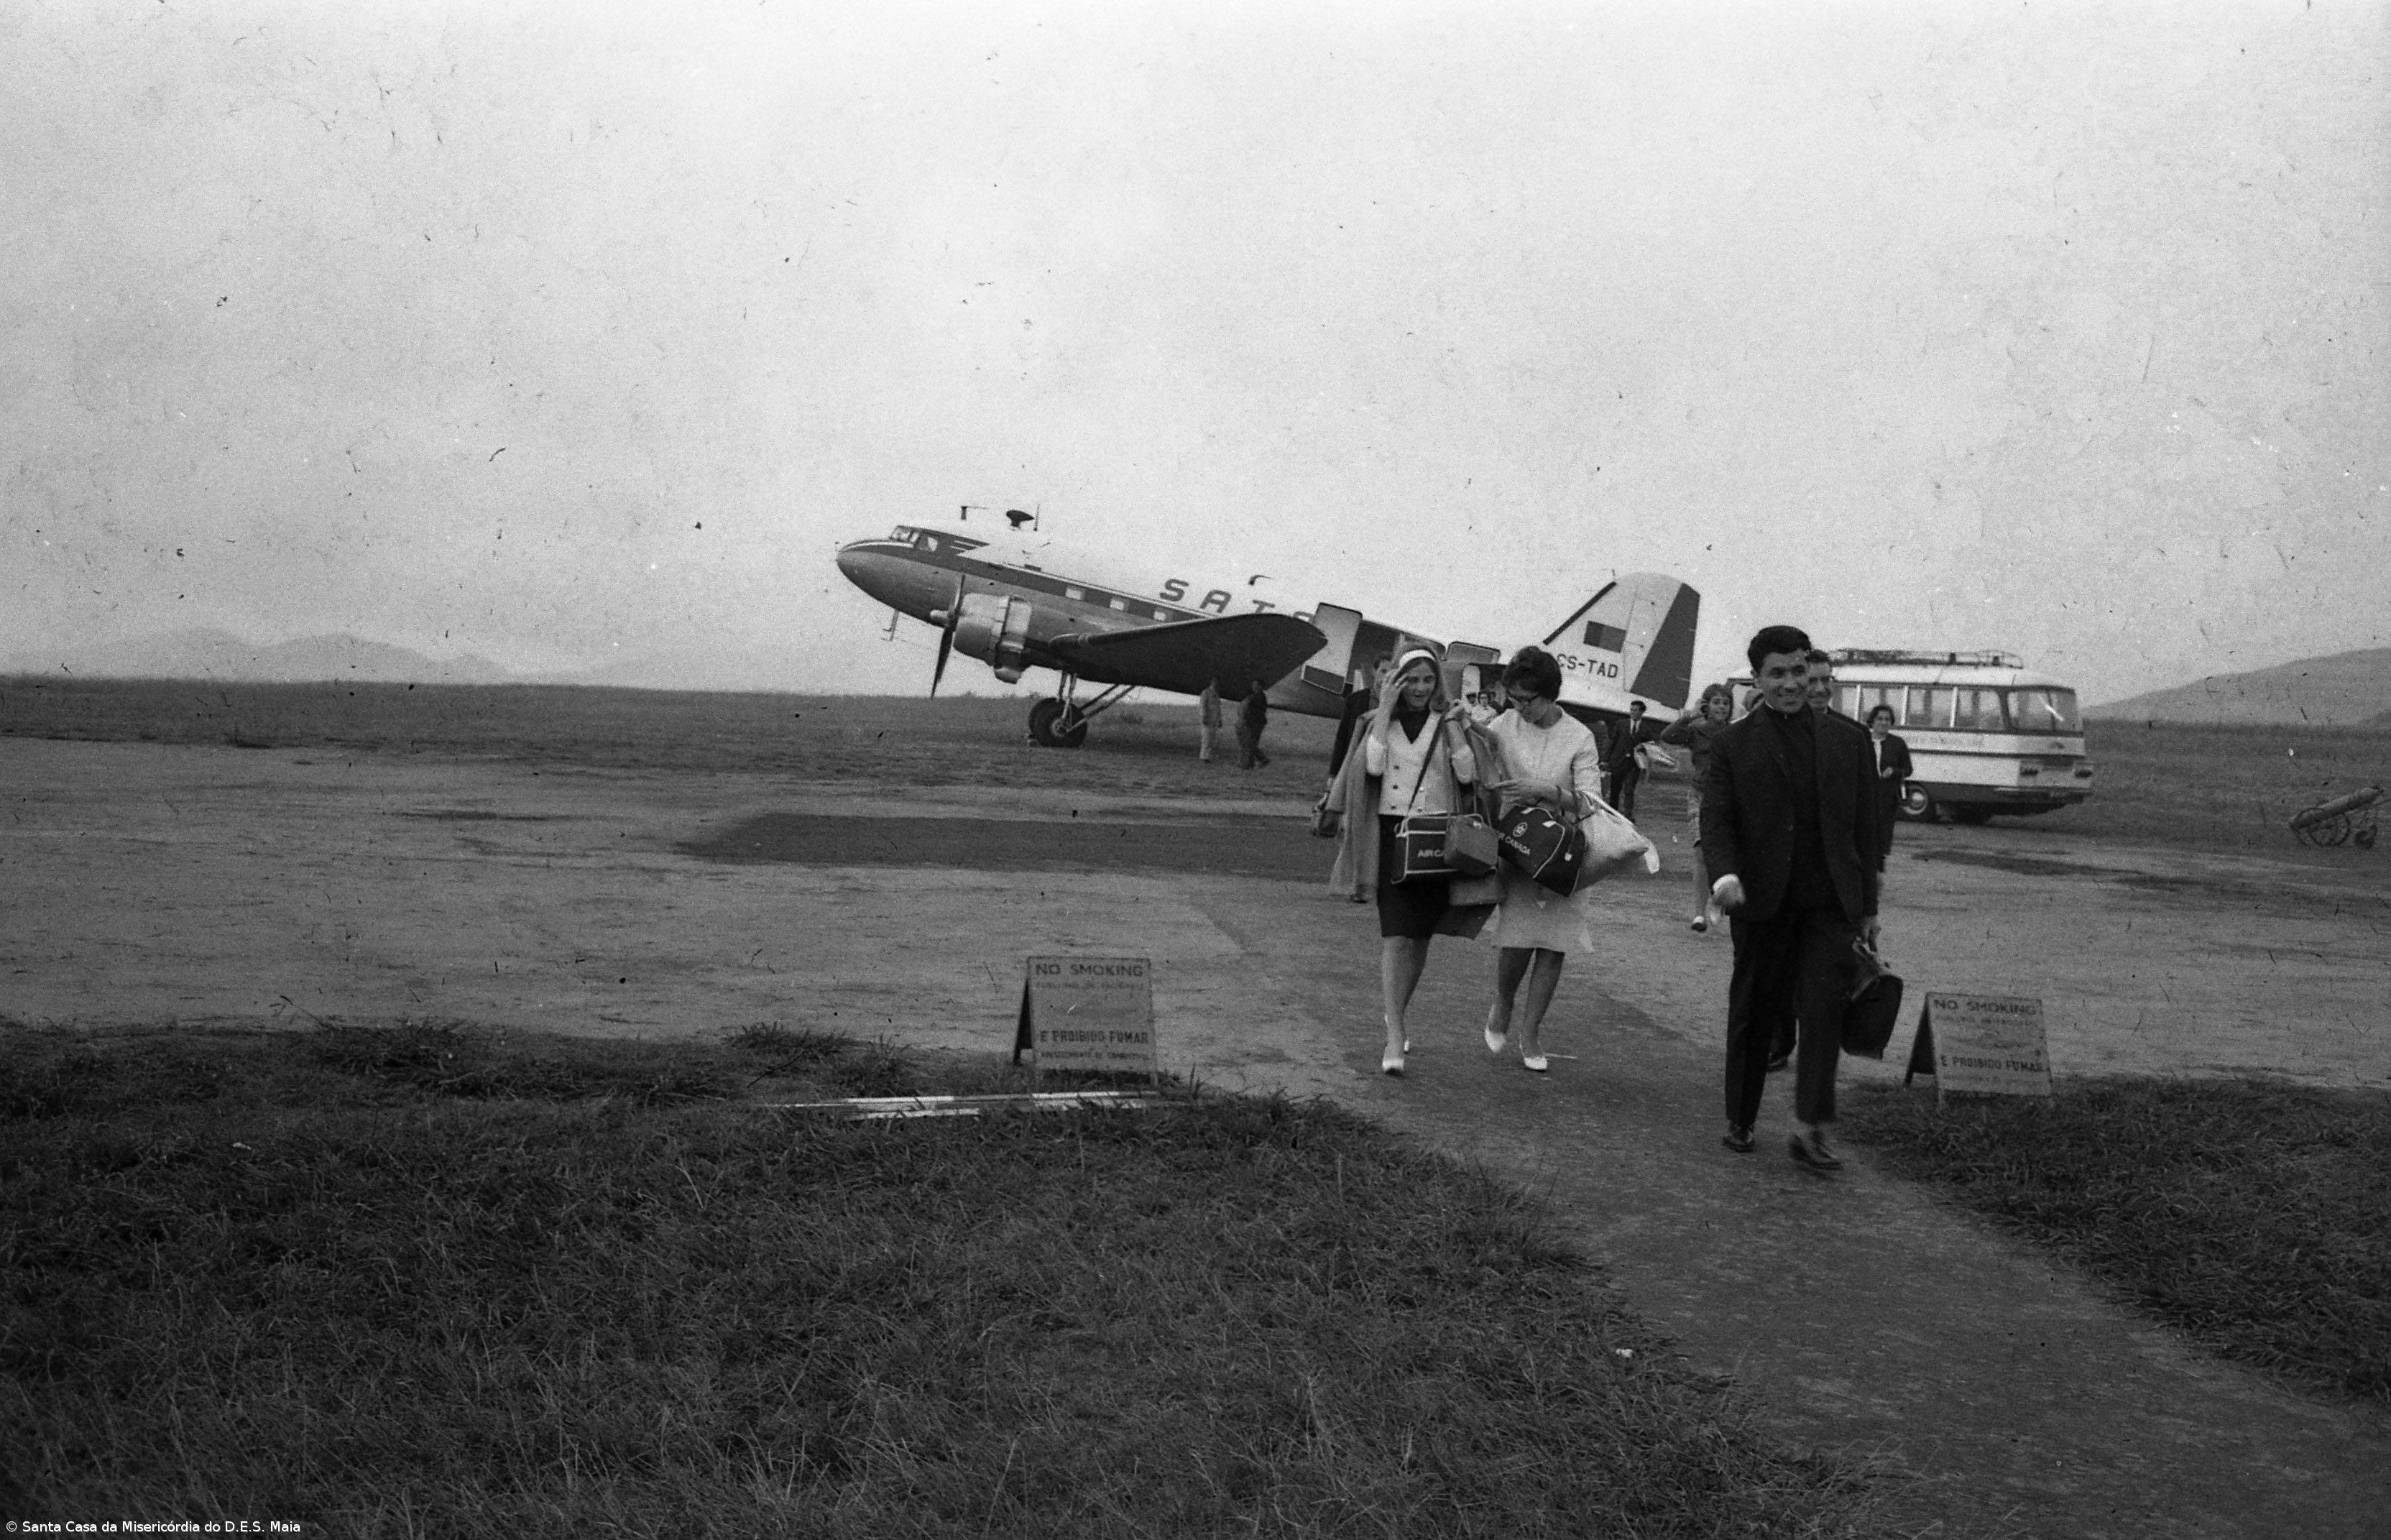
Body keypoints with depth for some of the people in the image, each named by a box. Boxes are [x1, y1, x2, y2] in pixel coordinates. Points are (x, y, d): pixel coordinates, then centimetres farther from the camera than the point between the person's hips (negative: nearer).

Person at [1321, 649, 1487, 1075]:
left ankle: (1395, 1015, 34)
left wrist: (1452, 726, -10)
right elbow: (1373, 766, -13)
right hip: (1390, 835, -2)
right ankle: (1394, 1040, -17)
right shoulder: (1377, 722, 5)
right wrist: (1386, 712, -10)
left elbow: (1468, 774, -4)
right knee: (1396, 936, -12)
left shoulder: (1448, 722, 7)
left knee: (1420, 936, 11)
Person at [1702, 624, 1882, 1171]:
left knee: (1825, 1008, -11)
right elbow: (1716, 819, -4)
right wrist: (1724, 874, -25)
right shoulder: (1732, 745, 2)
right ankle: (1739, 1121, 23)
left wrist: (1868, 906, 9)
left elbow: (1864, 826, 11)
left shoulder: (1848, 739, 9)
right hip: (1762, 900, -1)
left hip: (1829, 900, 1)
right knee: (1752, 1014, 9)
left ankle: (1810, 1128, -11)